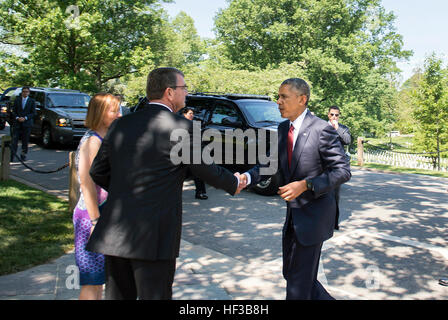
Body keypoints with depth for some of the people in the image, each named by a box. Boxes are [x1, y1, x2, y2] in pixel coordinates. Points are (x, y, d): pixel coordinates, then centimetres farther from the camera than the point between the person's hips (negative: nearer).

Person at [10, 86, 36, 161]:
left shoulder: (32, 101, 5)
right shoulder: (17, 100, 10)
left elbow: (33, 113, 0)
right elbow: (13, 111, 9)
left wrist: (25, 118, -12)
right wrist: (17, 118, -9)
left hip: (27, 124, -1)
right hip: (17, 123, 1)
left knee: (25, 141, 3)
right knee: (14, 140, -3)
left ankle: (23, 155, 13)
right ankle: (12, 156, -2)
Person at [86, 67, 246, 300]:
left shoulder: (120, 125, 7)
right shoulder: (181, 128, -10)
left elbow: (97, 172, 13)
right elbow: (205, 169, 0)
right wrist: (235, 183, 18)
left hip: (114, 235, 6)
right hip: (153, 237, -6)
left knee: (117, 295, 17)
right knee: (155, 295, 7)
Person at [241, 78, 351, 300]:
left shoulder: (321, 129, -16)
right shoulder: (283, 129, 7)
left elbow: (343, 171, -17)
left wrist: (305, 185, -27)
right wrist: (247, 177, -12)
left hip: (313, 215, -8)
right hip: (293, 215, 8)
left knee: (300, 281, 4)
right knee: (290, 272, 19)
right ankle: (324, 297, 39)